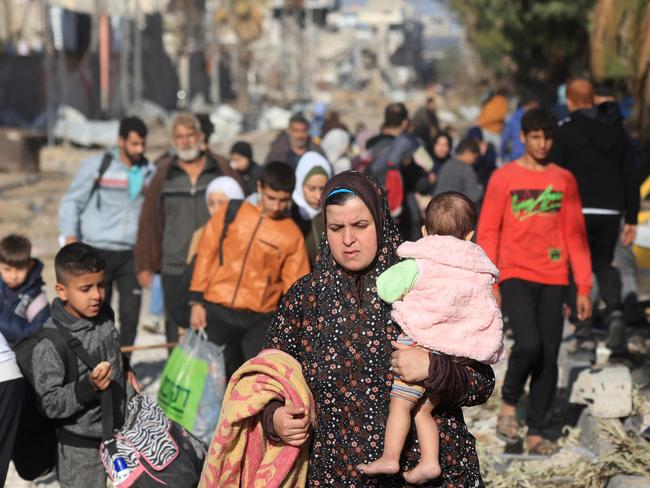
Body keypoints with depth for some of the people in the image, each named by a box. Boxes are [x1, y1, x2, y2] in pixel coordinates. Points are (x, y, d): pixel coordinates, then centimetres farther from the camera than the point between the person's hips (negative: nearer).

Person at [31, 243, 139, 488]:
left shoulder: (104, 315, -2)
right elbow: (49, 404, -24)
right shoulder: (50, 343, -25)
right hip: (81, 446, -6)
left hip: (121, 429, 7)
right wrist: (88, 386, -35)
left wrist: (125, 371, 8)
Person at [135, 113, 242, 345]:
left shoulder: (222, 171, 5)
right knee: (176, 328, 6)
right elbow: (149, 220, 7)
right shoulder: (164, 173, 7)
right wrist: (145, 264, 3)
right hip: (174, 269, 1)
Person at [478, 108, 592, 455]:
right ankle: (508, 405, 6)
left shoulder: (564, 180, 9)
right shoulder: (503, 178, 1)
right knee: (529, 344, -20)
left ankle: (536, 432, 12)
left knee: (549, 356, 2)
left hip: (553, 281, 3)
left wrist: (583, 288, 6)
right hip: (515, 276, -3)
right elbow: (487, 233, 0)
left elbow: (575, 235, 10)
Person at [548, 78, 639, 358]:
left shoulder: (567, 131, -6)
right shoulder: (618, 130, 9)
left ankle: (585, 338, -4)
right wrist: (631, 220, 13)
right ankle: (615, 313, -4)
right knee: (603, 263, 23)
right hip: (610, 212, 4)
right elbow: (631, 178, 9)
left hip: (577, 211, -4)